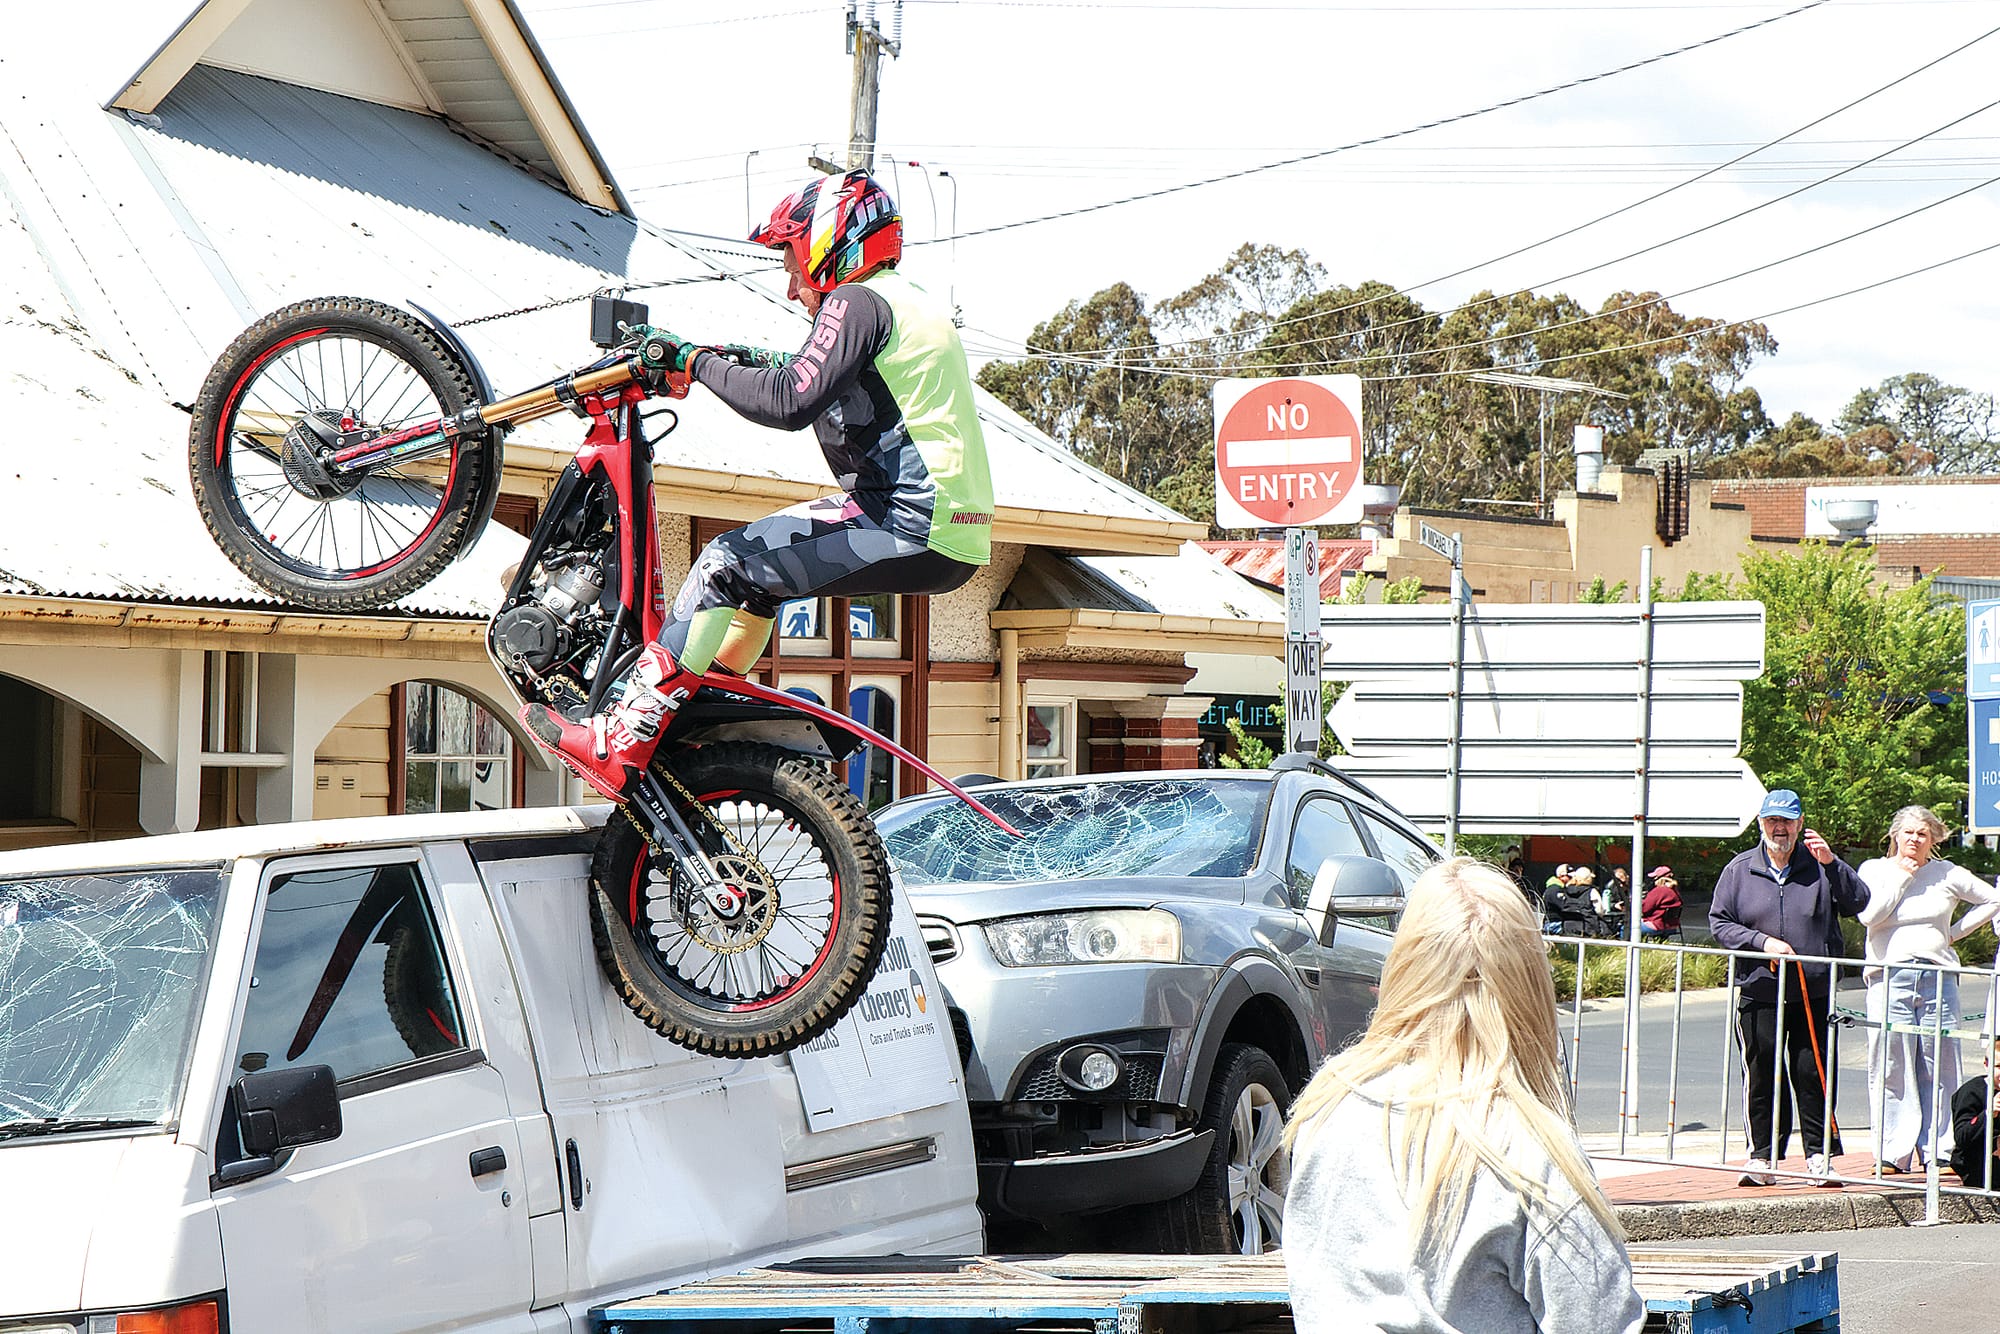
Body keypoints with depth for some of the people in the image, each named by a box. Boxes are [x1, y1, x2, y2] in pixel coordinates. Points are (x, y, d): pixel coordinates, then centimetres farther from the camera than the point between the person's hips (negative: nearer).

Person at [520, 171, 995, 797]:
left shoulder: (856, 303, -9)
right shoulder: (911, 302, 22)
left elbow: (791, 403, -20)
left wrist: (699, 362, -8)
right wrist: (764, 364, 27)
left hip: (912, 529, -10)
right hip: (959, 532, 10)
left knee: (729, 563, -10)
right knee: (759, 555, 23)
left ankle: (618, 744, -13)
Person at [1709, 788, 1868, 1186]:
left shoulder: (1820, 866, 6)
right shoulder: (1739, 870, 8)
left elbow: (1858, 902, -3)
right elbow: (1719, 922, 6)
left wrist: (1831, 863, -14)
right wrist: (1762, 942, -7)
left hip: (1814, 992, 0)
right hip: (1759, 992, 0)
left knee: (1813, 1073, -1)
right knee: (1762, 1075, 1)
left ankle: (1819, 1154, 6)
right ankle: (1763, 1156, 8)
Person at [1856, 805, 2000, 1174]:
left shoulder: (1946, 874, 11)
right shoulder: (1874, 870, 8)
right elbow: (1870, 916, -8)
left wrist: (1956, 932, 9)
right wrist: (1901, 876, -5)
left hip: (1938, 980, 1)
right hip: (1889, 979, -1)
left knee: (1939, 1070, 0)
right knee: (1891, 1070, -5)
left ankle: (1936, 1151, 4)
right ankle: (1894, 1154, -2)